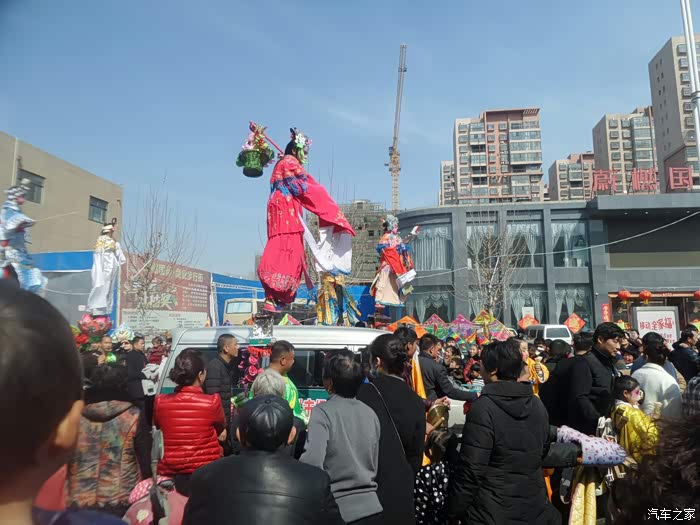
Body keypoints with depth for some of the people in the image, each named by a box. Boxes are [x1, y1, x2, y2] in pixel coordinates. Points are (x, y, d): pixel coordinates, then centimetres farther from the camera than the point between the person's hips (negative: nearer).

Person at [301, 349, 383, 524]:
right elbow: (375, 466, 11)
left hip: (339, 510, -5)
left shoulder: (323, 412, -14)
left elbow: (312, 463, -25)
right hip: (371, 508, 5)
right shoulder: (370, 413, 3)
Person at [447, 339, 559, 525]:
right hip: (534, 505, 6)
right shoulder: (537, 403, -1)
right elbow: (543, 449, 13)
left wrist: (455, 510, -11)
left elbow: (471, 468, -21)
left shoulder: (483, 407, -22)